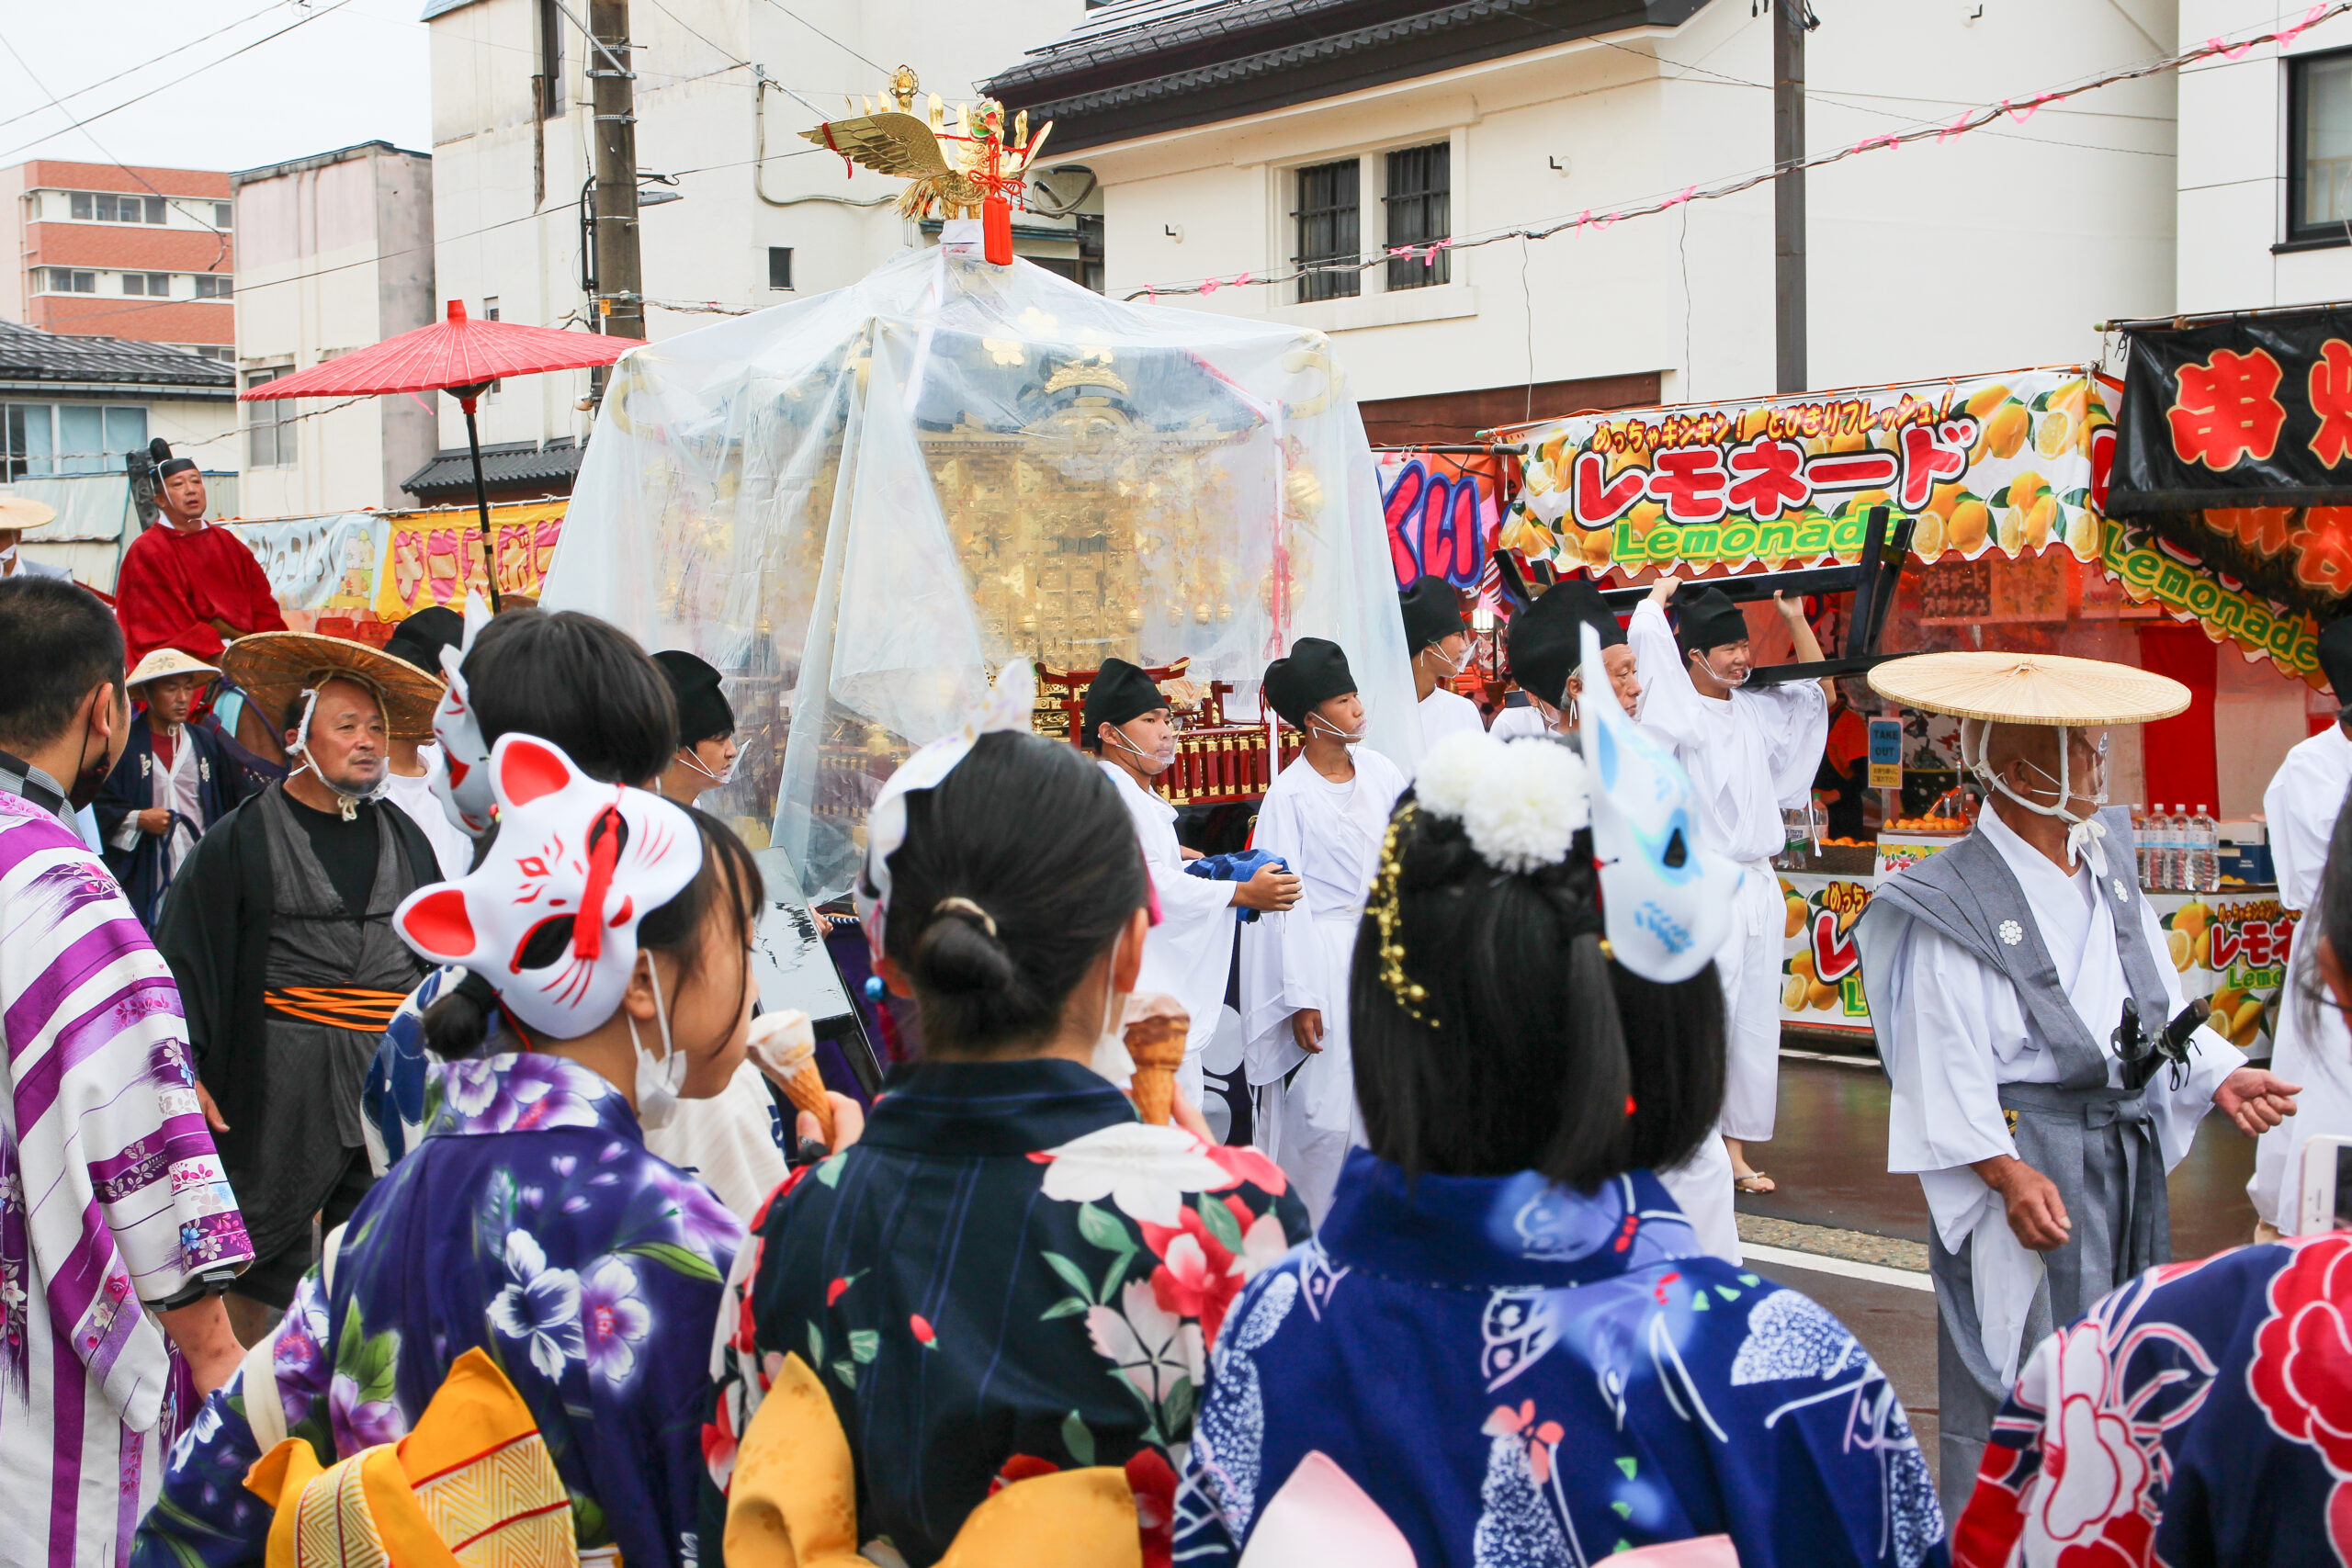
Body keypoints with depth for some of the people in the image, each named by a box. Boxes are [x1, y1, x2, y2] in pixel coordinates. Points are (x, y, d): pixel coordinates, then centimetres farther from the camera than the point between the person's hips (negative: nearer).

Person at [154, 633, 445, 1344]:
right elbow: (185, 956, -2)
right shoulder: (243, 839, 0)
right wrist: (184, 1069, -10)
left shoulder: (403, 838, 13)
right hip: (282, 1080, -4)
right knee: (263, 1240, 4)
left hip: (395, 1073, 4)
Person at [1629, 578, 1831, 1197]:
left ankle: (1735, 1150, 14)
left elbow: (1821, 692, 25)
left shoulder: (1756, 710, 13)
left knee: (1756, 1023, 7)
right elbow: (1646, 631, -16)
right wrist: (1663, 591, 4)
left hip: (1757, 885, 7)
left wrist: (1795, 619, 16)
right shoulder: (1680, 710, -5)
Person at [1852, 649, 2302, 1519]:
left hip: (2128, 1160, 7)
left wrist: (2220, 1075, 0)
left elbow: (2156, 999, 15)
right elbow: (1944, 1062, -16)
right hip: (2029, 1162, -7)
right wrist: (2006, 1171, -23)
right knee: (2016, 1374, -2)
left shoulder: (2105, 864, 9)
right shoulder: (1957, 900, -14)